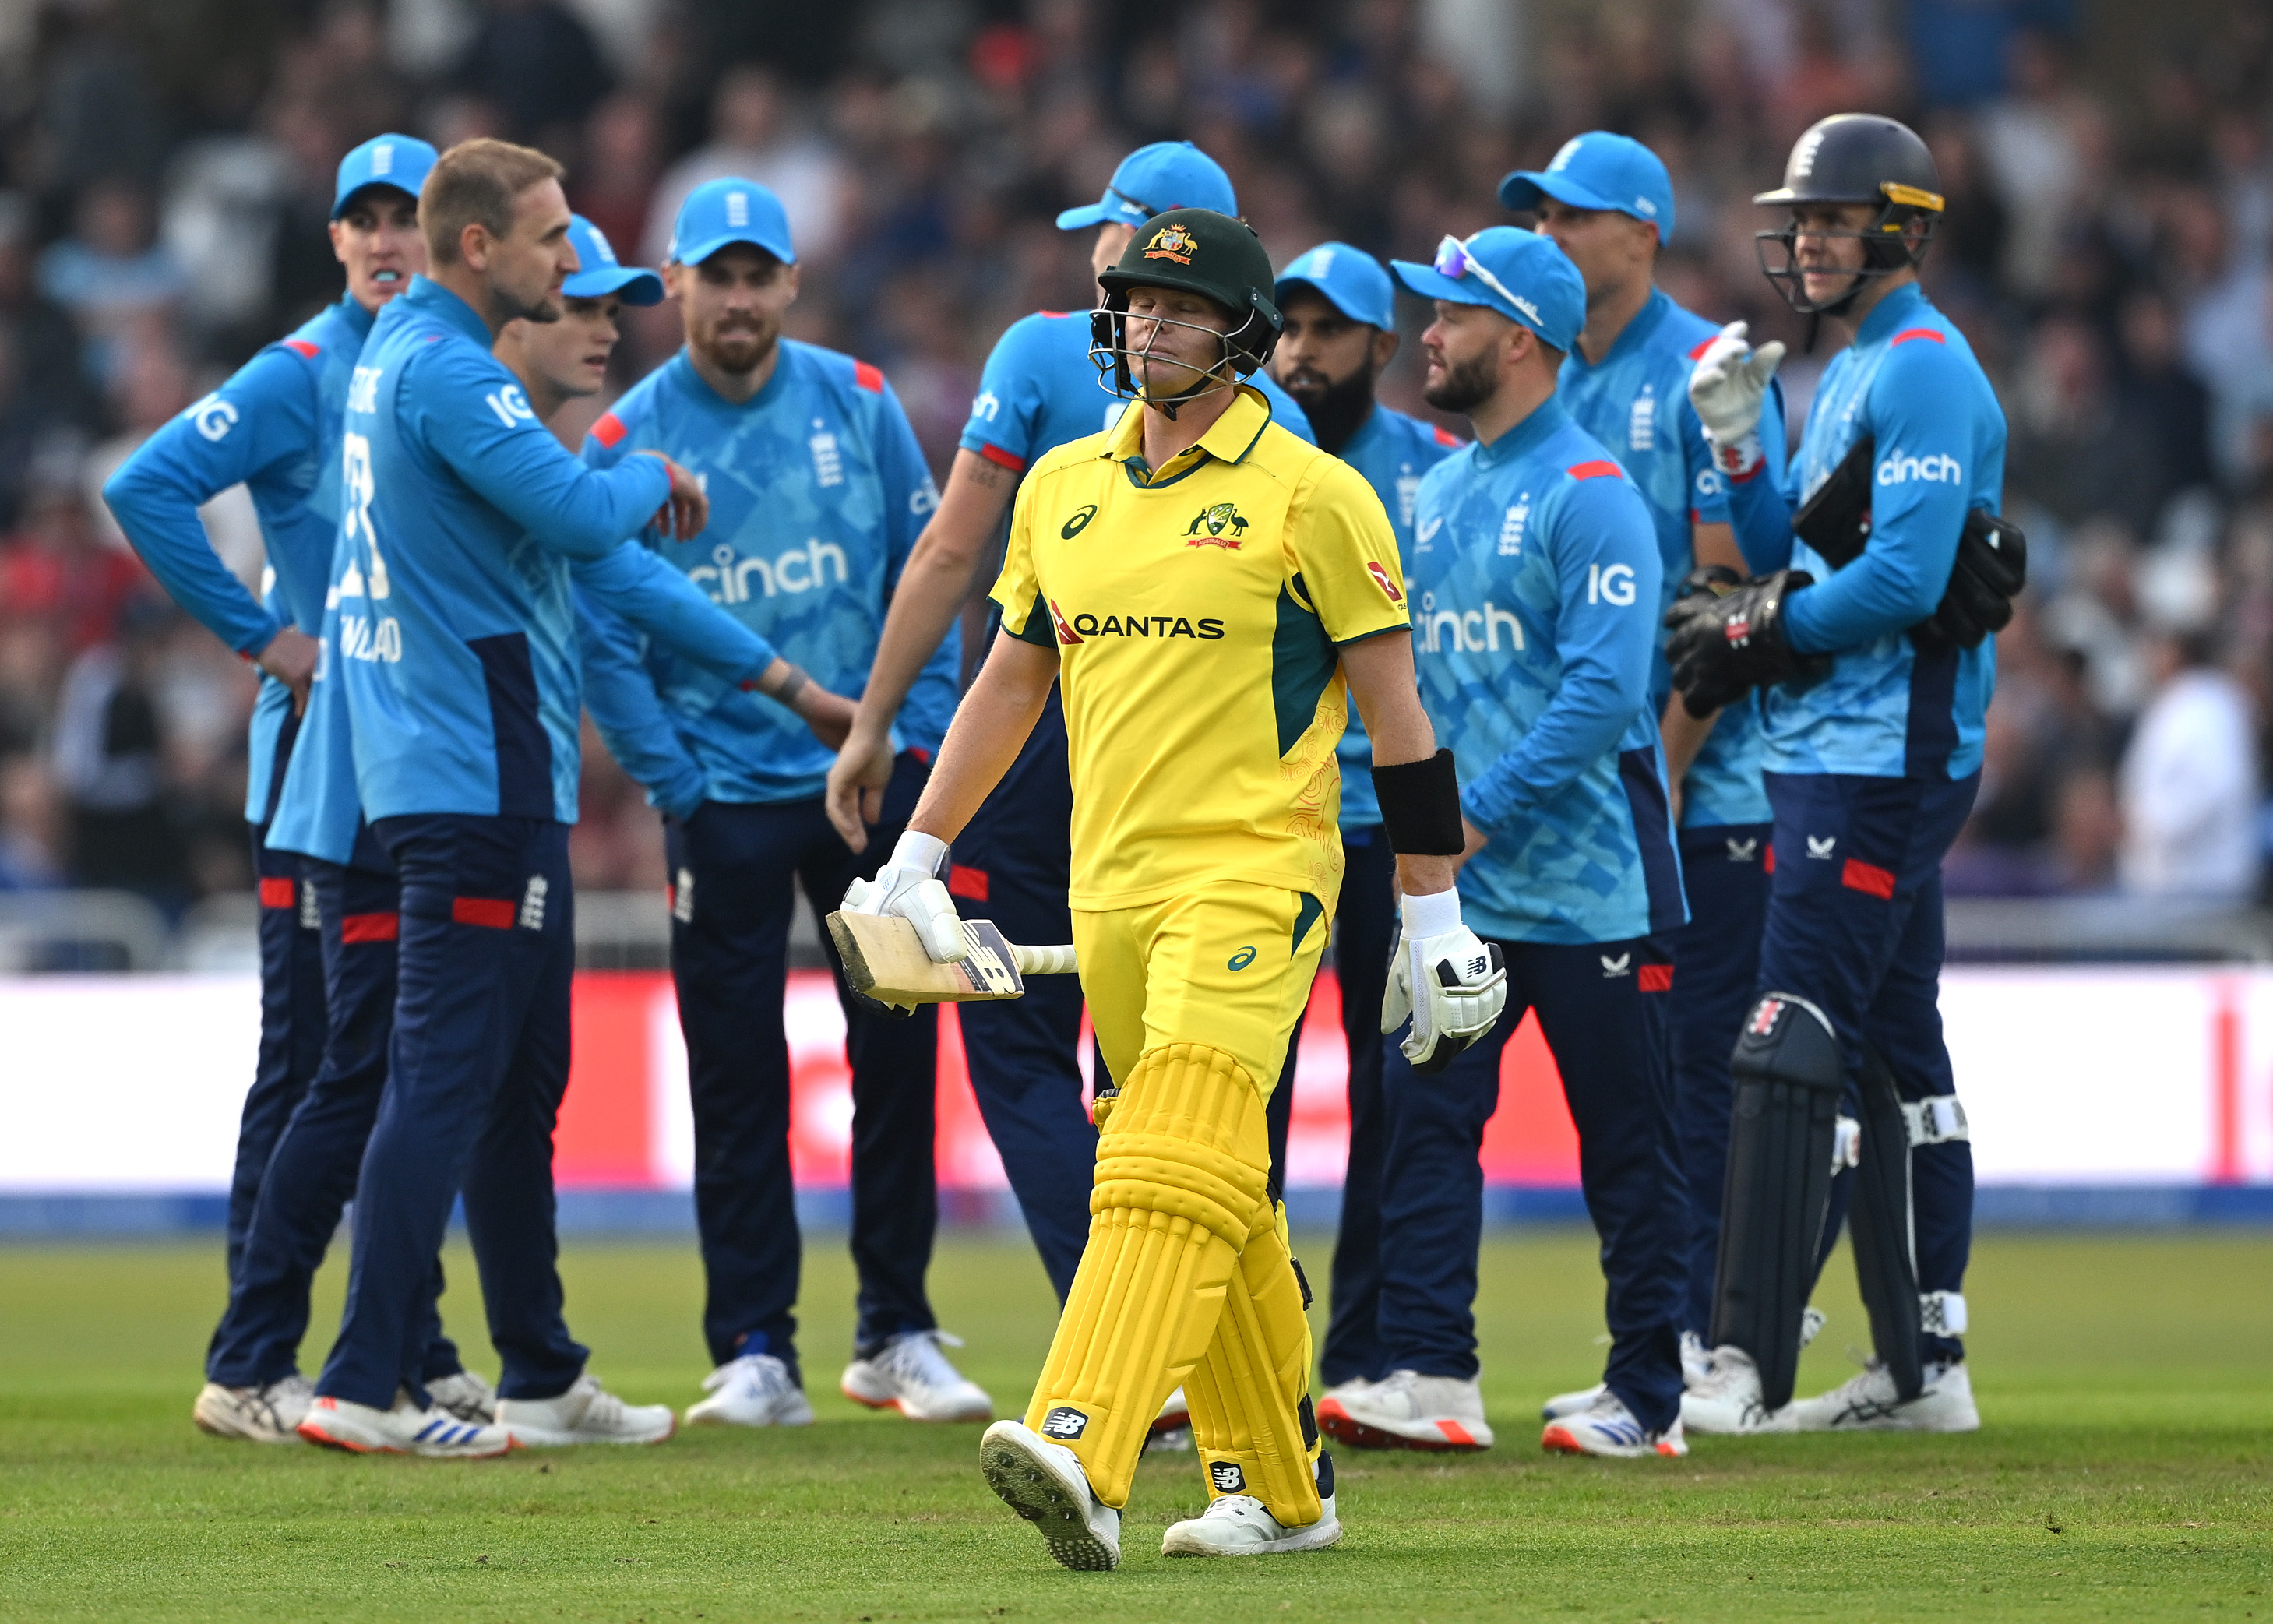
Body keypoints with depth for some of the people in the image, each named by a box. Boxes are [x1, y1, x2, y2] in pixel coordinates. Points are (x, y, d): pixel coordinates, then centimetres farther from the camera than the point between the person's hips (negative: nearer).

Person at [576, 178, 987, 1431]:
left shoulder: (857, 405, 2)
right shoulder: (629, 439, -3)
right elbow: (602, 633, -2)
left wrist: (920, 735, -2)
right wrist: (674, 783, -8)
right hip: (725, 799, -2)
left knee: (900, 1054, 4)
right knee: (738, 1079, -1)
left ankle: (896, 1336, 13)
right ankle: (755, 1352, 4)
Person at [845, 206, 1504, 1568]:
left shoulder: (1310, 495, -4)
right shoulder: (1062, 487, 13)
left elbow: (1394, 709, -1)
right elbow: (1012, 680, 22)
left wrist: (1435, 914, -2)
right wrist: (914, 865, 19)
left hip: (1256, 879, -7)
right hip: (1109, 886, 7)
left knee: (1175, 1171, -20)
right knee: (1223, 1201, 12)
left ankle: (1080, 1457, -34)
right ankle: (1280, 1492, 21)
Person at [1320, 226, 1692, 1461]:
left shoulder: (1589, 494, -11)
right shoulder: (1438, 492, 14)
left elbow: (1604, 689, -19)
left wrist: (1480, 812, -21)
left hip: (1587, 882, -7)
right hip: (1458, 885, 7)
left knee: (1625, 1142, 1)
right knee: (1424, 1113, -3)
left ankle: (1648, 1395, 8)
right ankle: (1429, 1374, -5)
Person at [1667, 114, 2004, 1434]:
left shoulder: (1924, 370, -12)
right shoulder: (1853, 372, 19)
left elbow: (1903, 580, -22)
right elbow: (1797, 561, 19)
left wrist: (1753, 637, -13)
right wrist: (1739, 445, 5)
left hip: (1882, 764, -11)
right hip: (1837, 759, 11)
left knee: (1796, 1048, -14)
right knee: (1893, 1056, 12)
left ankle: (1751, 1364, -18)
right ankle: (1925, 1368, 15)